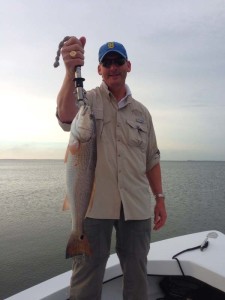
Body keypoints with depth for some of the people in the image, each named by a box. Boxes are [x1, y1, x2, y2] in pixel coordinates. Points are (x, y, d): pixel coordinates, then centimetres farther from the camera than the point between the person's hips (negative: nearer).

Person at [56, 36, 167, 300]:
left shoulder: (141, 111, 14)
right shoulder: (88, 99, 3)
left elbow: (151, 159, 15)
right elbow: (65, 116, -21)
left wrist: (160, 198, 9)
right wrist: (71, 71, -36)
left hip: (137, 206, 4)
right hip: (94, 202, -3)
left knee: (137, 274, 14)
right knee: (86, 275, 7)